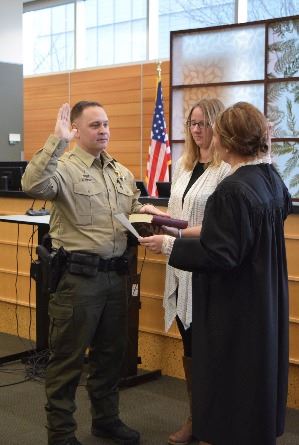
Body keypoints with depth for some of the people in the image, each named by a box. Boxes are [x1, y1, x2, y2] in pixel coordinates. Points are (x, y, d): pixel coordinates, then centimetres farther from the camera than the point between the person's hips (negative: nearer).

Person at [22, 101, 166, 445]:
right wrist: (57, 140, -32)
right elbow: (33, 185, -31)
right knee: (67, 358, 4)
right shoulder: (65, 167, -11)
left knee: (111, 352, 19)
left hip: (115, 274, 7)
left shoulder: (122, 173, 12)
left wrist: (144, 210, 0)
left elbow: (133, 208, 23)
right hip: (78, 275, -7)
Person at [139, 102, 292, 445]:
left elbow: (219, 256, -25)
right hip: (265, 299, 9)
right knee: (257, 373, 22)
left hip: (233, 305, -9)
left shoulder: (232, 190, -25)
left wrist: (169, 246, -16)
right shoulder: (271, 177, 1)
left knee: (227, 381, 6)